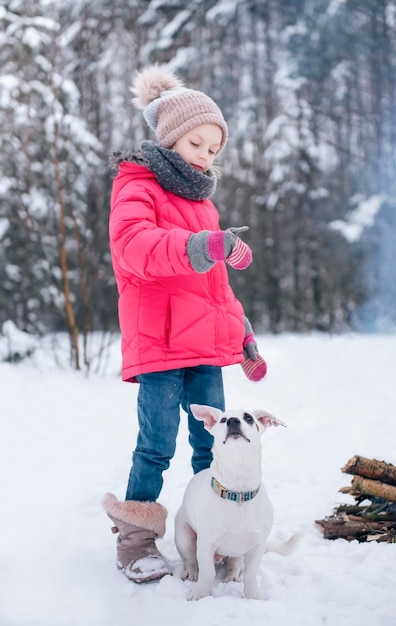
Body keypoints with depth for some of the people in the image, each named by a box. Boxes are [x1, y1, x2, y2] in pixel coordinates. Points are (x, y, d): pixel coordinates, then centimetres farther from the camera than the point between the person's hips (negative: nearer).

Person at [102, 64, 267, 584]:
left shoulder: (201, 200, 23)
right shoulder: (137, 188, -1)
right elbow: (135, 247, -24)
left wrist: (243, 336, 27)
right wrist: (199, 247, -38)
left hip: (206, 346, 7)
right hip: (159, 343, -7)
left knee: (213, 443, 6)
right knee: (158, 445, -8)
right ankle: (135, 542, 6)